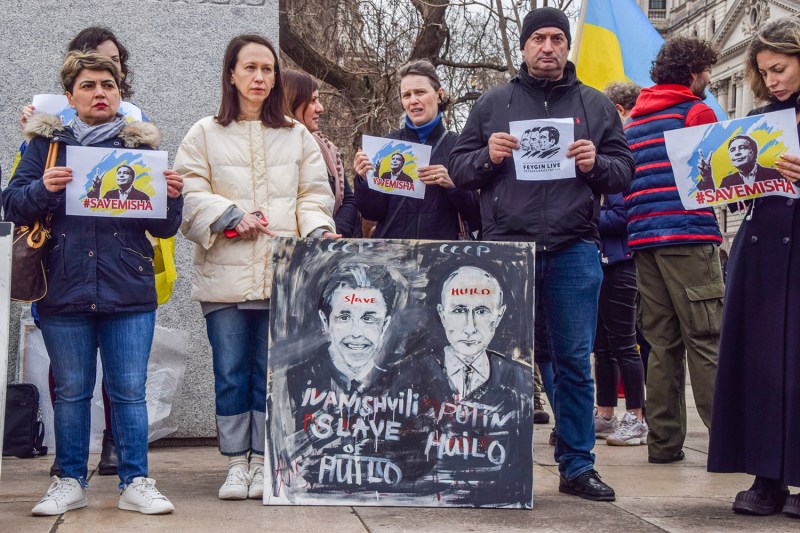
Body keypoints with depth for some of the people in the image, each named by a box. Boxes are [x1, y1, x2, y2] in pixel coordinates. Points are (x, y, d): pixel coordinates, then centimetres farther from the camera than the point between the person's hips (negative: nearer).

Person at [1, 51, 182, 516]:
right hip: (64, 291, 0)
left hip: (129, 292, 0)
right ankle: (70, 482, 19)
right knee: (71, 391, 8)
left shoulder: (141, 145, 9)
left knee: (130, 390, 2)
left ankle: (136, 483, 11)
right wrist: (42, 189, -14)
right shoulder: (47, 142, 8)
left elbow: (164, 228, 8)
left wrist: (173, 196, -12)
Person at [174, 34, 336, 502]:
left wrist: (318, 229, -8)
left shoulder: (297, 136, 15)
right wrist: (230, 216, -14)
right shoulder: (206, 135, 9)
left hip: (284, 275, 1)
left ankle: (263, 462, 14)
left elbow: (314, 195, 10)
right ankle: (236, 464, 13)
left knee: (273, 373, 3)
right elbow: (190, 195, 0)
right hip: (225, 276, -1)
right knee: (231, 373, 2)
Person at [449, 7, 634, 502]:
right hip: (506, 246, 0)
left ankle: (577, 465, 13)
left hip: (574, 250, 1)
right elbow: (459, 168, 10)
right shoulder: (493, 103, 10)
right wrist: (487, 156, -10)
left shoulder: (596, 105, 13)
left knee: (575, 361, 3)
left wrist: (596, 164, -9)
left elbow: (625, 169, 11)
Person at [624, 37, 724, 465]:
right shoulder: (696, 111, -1)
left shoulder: (633, 120, 20)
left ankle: (664, 441, 6)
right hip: (689, 237, -6)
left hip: (643, 240, 7)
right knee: (705, 341, -8)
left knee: (662, 343, 7)